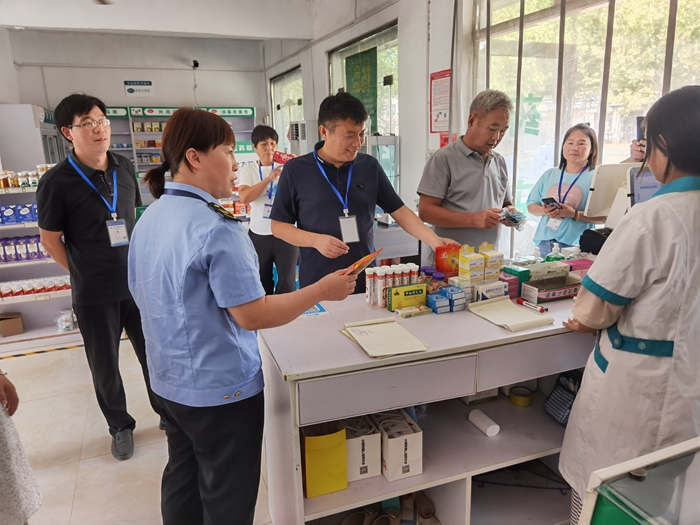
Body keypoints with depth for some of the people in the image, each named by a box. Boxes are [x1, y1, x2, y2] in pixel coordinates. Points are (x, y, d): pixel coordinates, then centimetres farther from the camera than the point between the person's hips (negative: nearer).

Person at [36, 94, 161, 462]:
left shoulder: (124, 168, 1)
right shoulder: (57, 182, -13)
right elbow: (50, 239, -3)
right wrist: (85, 274, 0)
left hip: (138, 283, 3)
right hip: (94, 295, -3)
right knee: (105, 365, 13)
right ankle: (120, 426, 35)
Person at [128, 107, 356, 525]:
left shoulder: (149, 220, 3)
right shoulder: (216, 228, -25)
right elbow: (252, 315, -24)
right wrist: (323, 291, -16)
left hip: (169, 381, 9)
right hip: (221, 389, -8)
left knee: (182, 479, 24)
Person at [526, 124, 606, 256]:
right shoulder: (549, 174, 11)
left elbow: (604, 217, -7)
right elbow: (531, 205, 13)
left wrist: (575, 214, -20)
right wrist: (543, 211, -8)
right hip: (544, 242, 4)